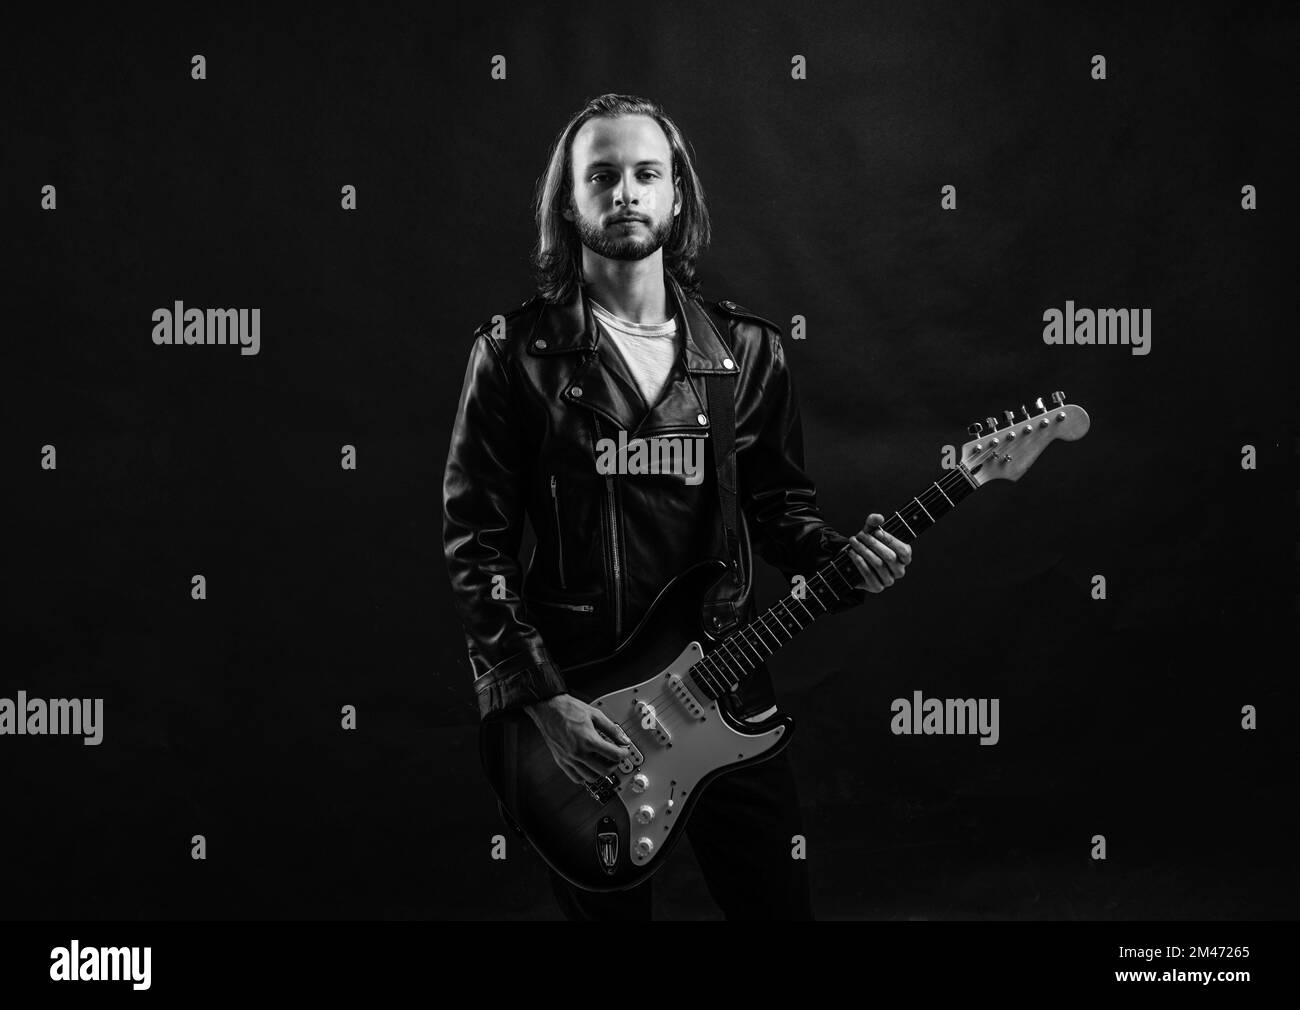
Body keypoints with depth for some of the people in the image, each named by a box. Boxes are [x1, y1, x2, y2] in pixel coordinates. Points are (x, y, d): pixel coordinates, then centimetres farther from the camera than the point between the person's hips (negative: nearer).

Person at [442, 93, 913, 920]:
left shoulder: (747, 348, 4)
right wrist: (542, 698, -14)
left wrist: (844, 558, -11)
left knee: (777, 901, 10)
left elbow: (782, 505, 10)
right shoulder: (517, 352, -5)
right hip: (571, 706, -2)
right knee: (605, 905, 13)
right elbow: (474, 541, -7)